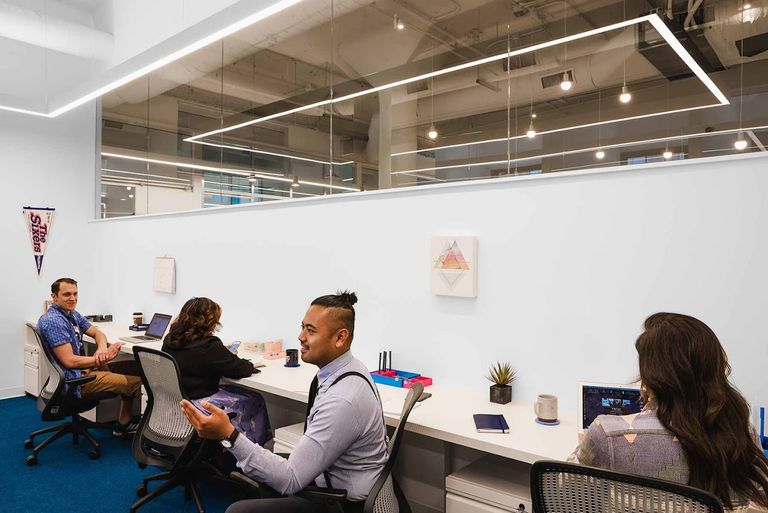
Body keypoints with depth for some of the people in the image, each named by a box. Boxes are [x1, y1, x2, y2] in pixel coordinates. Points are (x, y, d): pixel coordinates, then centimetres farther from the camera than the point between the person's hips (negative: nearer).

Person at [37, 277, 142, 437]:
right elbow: (69, 361, -26)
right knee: (134, 382, -12)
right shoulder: (53, 321, -22)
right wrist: (104, 358, -20)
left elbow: (97, 333, 11)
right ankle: (124, 423, 18)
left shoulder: (72, 314, 7)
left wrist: (102, 347, -11)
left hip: (81, 369, 10)